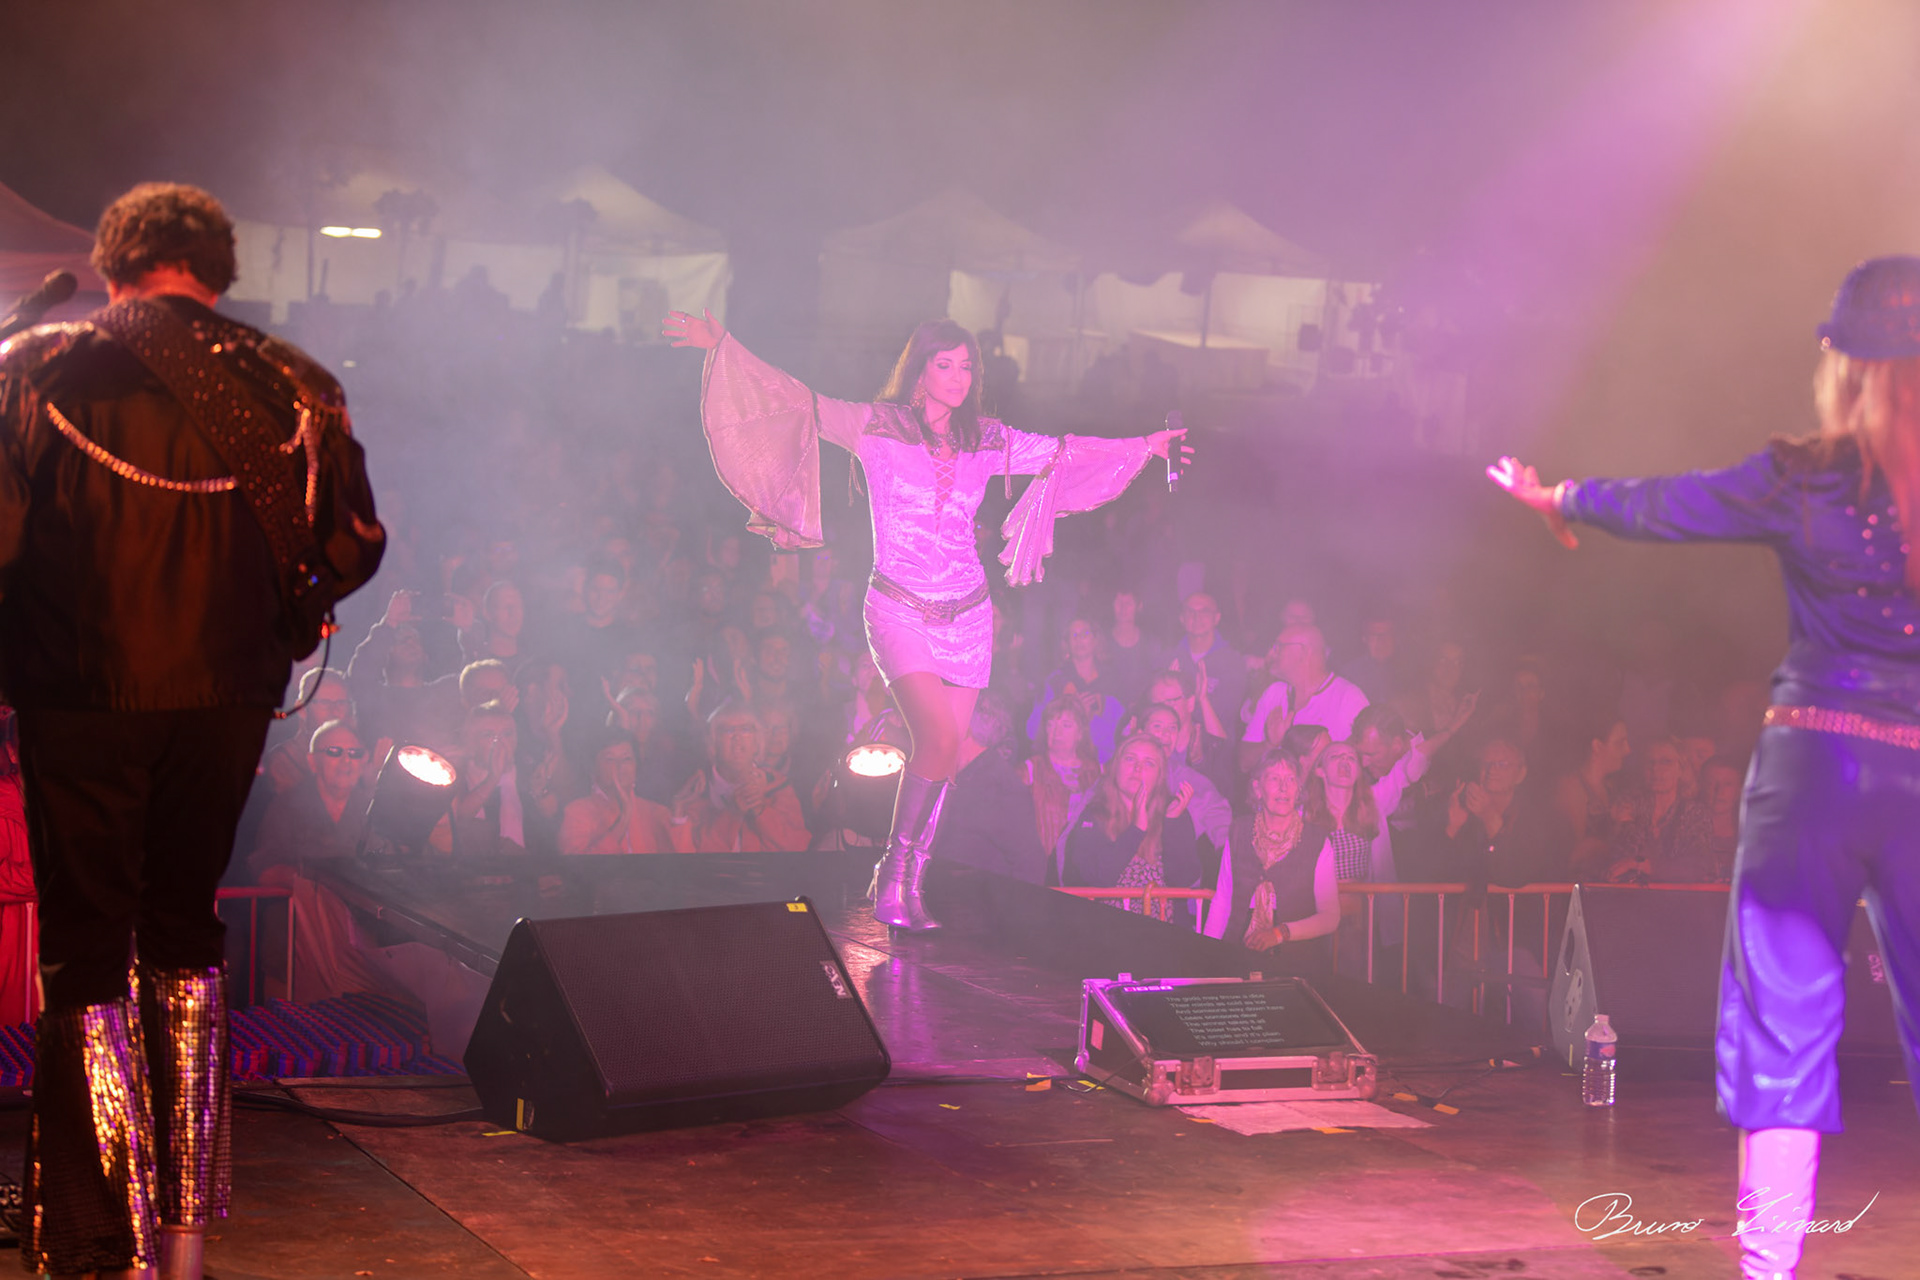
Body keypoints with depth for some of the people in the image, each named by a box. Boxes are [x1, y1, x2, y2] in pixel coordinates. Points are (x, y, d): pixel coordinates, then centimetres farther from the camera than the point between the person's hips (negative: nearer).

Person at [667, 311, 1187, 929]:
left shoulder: (985, 440, 9)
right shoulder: (877, 426, -3)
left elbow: (1060, 453, 20)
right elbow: (798, 402, -6)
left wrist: (1143, 446, 22)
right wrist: (723, 346, -12)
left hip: (967, 613, 5)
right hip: (901, 609, -4)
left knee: (945, 755, 1)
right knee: (938, 742, -20)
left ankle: (905, 885, 15)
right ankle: (895, 867, -2)